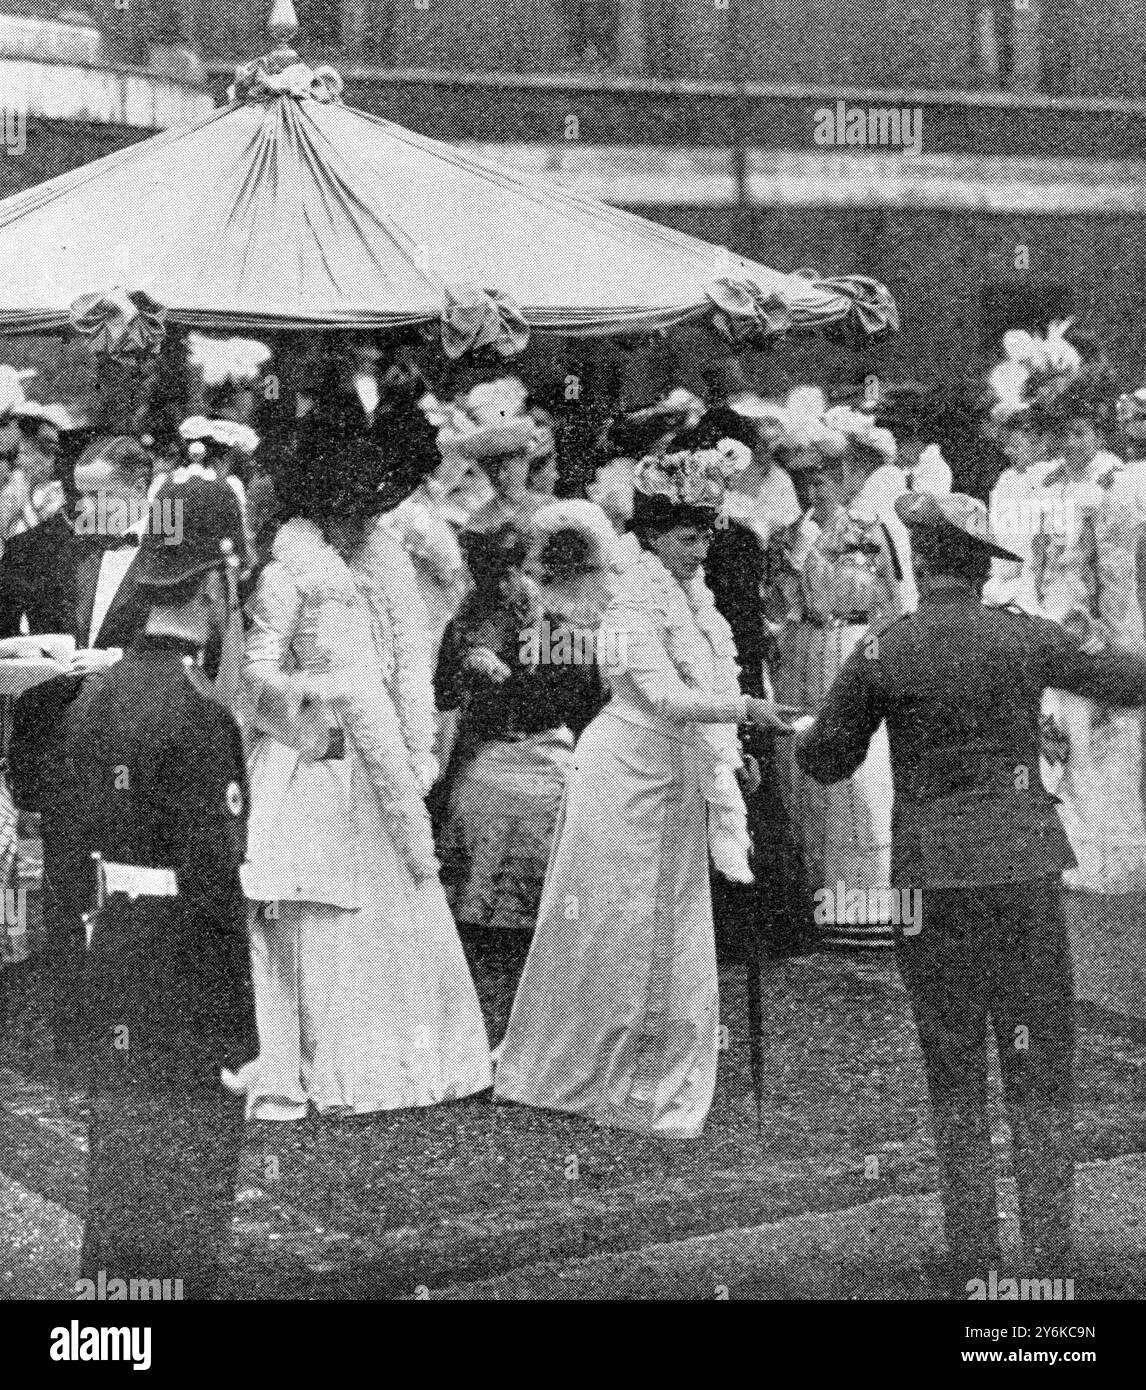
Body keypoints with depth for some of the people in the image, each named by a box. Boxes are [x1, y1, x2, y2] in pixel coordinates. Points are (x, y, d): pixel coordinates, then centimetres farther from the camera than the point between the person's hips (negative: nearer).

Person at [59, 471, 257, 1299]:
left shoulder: (94, 697, 5)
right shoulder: (199, 713, -20)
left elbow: (74, 832, 11)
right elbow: (212, 871, -21)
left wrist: (95, 930, 18)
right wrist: (246, 1008, -14)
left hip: (112, 956, 8)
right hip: (188, 977, -8)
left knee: (119, 1143, 17)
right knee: (192, 1147, 3)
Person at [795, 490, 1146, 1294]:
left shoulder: (881, 658, -5)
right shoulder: (1027, 638, 0)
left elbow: (825, 762, 5)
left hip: (935, 881, 0)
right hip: (1027, 871, 1)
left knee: (956, 1078, 10)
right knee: (1041, 1075, 7)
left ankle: (974, 1267, 9)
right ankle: (1048, 1264, 2)